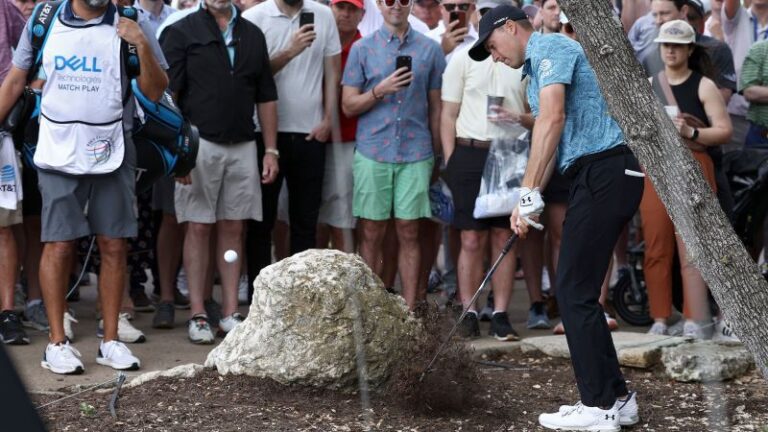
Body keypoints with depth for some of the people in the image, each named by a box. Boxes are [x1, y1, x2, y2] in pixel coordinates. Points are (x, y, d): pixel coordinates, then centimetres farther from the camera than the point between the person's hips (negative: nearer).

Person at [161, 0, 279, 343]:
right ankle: (197, 315, 5)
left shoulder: (252, 35, 13)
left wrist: (271, 150, 10)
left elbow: (266, 97, 16)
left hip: (243, 146, 4)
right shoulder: (182, 32, -1)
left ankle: (231, 313, 12)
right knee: (198, 227, 0)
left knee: (234, 228, 6)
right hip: (199, 144, -4)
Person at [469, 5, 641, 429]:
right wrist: (530, 199, 15)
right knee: (577, 291, 13)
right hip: (595, 177, 10)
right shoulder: (537, 69, 25)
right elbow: (552, 139, 25)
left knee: (575, 291, -7)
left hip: (604, 174, -10)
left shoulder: (551, 47, -7)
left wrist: (529, 191, -20)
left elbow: (553, 117, -21)